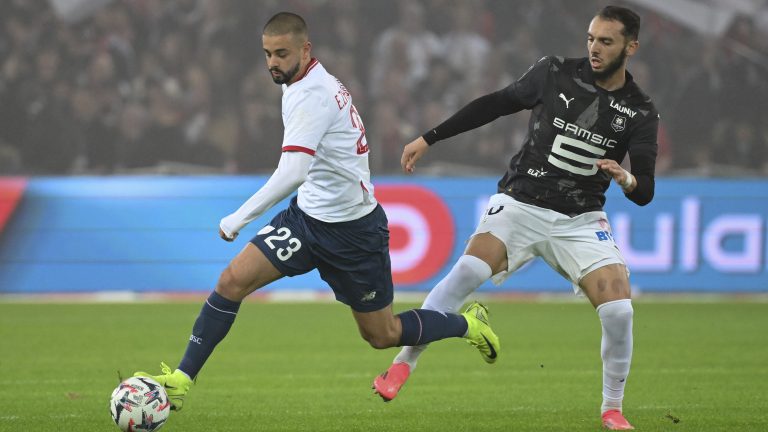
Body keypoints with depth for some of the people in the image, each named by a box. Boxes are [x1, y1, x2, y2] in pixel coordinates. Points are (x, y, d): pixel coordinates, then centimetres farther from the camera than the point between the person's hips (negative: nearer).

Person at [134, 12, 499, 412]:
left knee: (382, 335, 7)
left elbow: (293, 173, -34)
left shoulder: (310, 94, -24)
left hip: (350, 229, -8)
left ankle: (468, 324, 32)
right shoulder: (317, 83, 3)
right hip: (308, 215, 8)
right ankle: (180, 381, -7)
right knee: (233, 280, -8)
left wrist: (240, 217, -31)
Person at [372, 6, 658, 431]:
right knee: (467, 272, -25)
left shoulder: (639, 114, -2)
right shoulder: (555, 73, -2)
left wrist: (627, 179, -30)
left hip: (580, 220, 1)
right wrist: (429, 138, 8)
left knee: (619, 309, -15)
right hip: (520, 203, -1)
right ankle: (402, 364, -15)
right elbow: (497, 104, 8)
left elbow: (645, 193, -5)